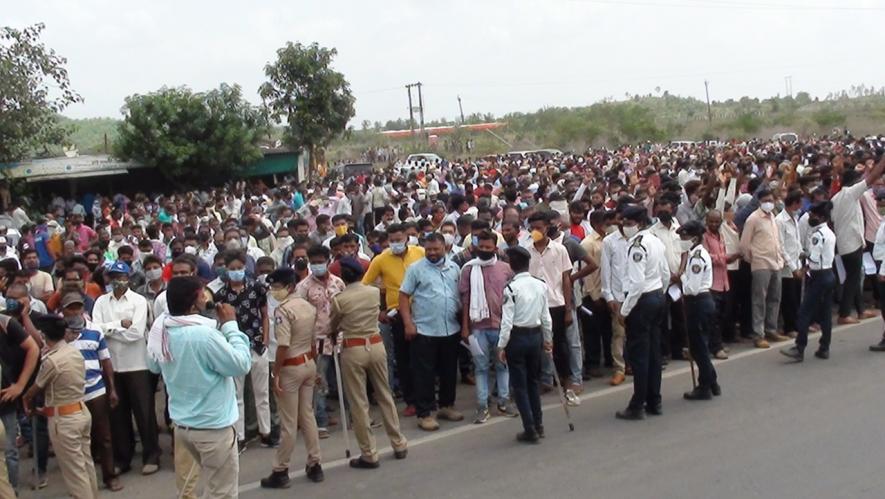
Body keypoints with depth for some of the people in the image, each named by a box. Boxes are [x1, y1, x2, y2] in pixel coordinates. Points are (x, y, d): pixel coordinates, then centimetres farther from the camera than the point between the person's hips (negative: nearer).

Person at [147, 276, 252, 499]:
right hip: (212, 427, -8)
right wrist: (230, 325, -12)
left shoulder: (163, 332, -1)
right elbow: (241, 365, -18)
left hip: (182, 424, 8)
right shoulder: (204, 334, -27)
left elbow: (154, 366, 17)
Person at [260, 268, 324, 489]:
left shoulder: (283, 310, -18)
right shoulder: (309, 307, 7)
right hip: (309, 364, 8)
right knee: (307, 415, 16)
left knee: (288, 422, 0)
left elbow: (283, 346, -22)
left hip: (291, 368, -7)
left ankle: (280, 472, 10)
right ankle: (315, 465, 21)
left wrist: (276, 374, -16)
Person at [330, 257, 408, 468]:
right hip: (376, 345, 4)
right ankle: (399, 445, 25)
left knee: (359, 403, 4)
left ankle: (369, 455, 8)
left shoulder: (339, 299, -10)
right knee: (385, 396, 17)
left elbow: (332, 327, 5)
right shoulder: (374, 292, 0)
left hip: (353, 350, -4)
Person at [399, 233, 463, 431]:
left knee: (449, 371, 15)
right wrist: (408, 323, -12)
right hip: (424, 331, -4)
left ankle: (446, 406, 30)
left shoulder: (454, 268, 8)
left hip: (451, 330, 4)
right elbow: (404, 296, -5)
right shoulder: (415, 268, -5)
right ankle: (424, 414, 8)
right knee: (424, 374, 1)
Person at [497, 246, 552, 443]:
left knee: (520, 384, 4)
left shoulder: (511, 288, -16)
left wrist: (501, 346, -7)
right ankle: (538, 425, 25)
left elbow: (507, 321, -16)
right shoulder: (541, 285, -1)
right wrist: (548, 339, 18)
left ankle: (530, 430, 5)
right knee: (533, 381, 19)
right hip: (536, 334, 5)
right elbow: (546, 316, 6)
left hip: (517, 337, -5)